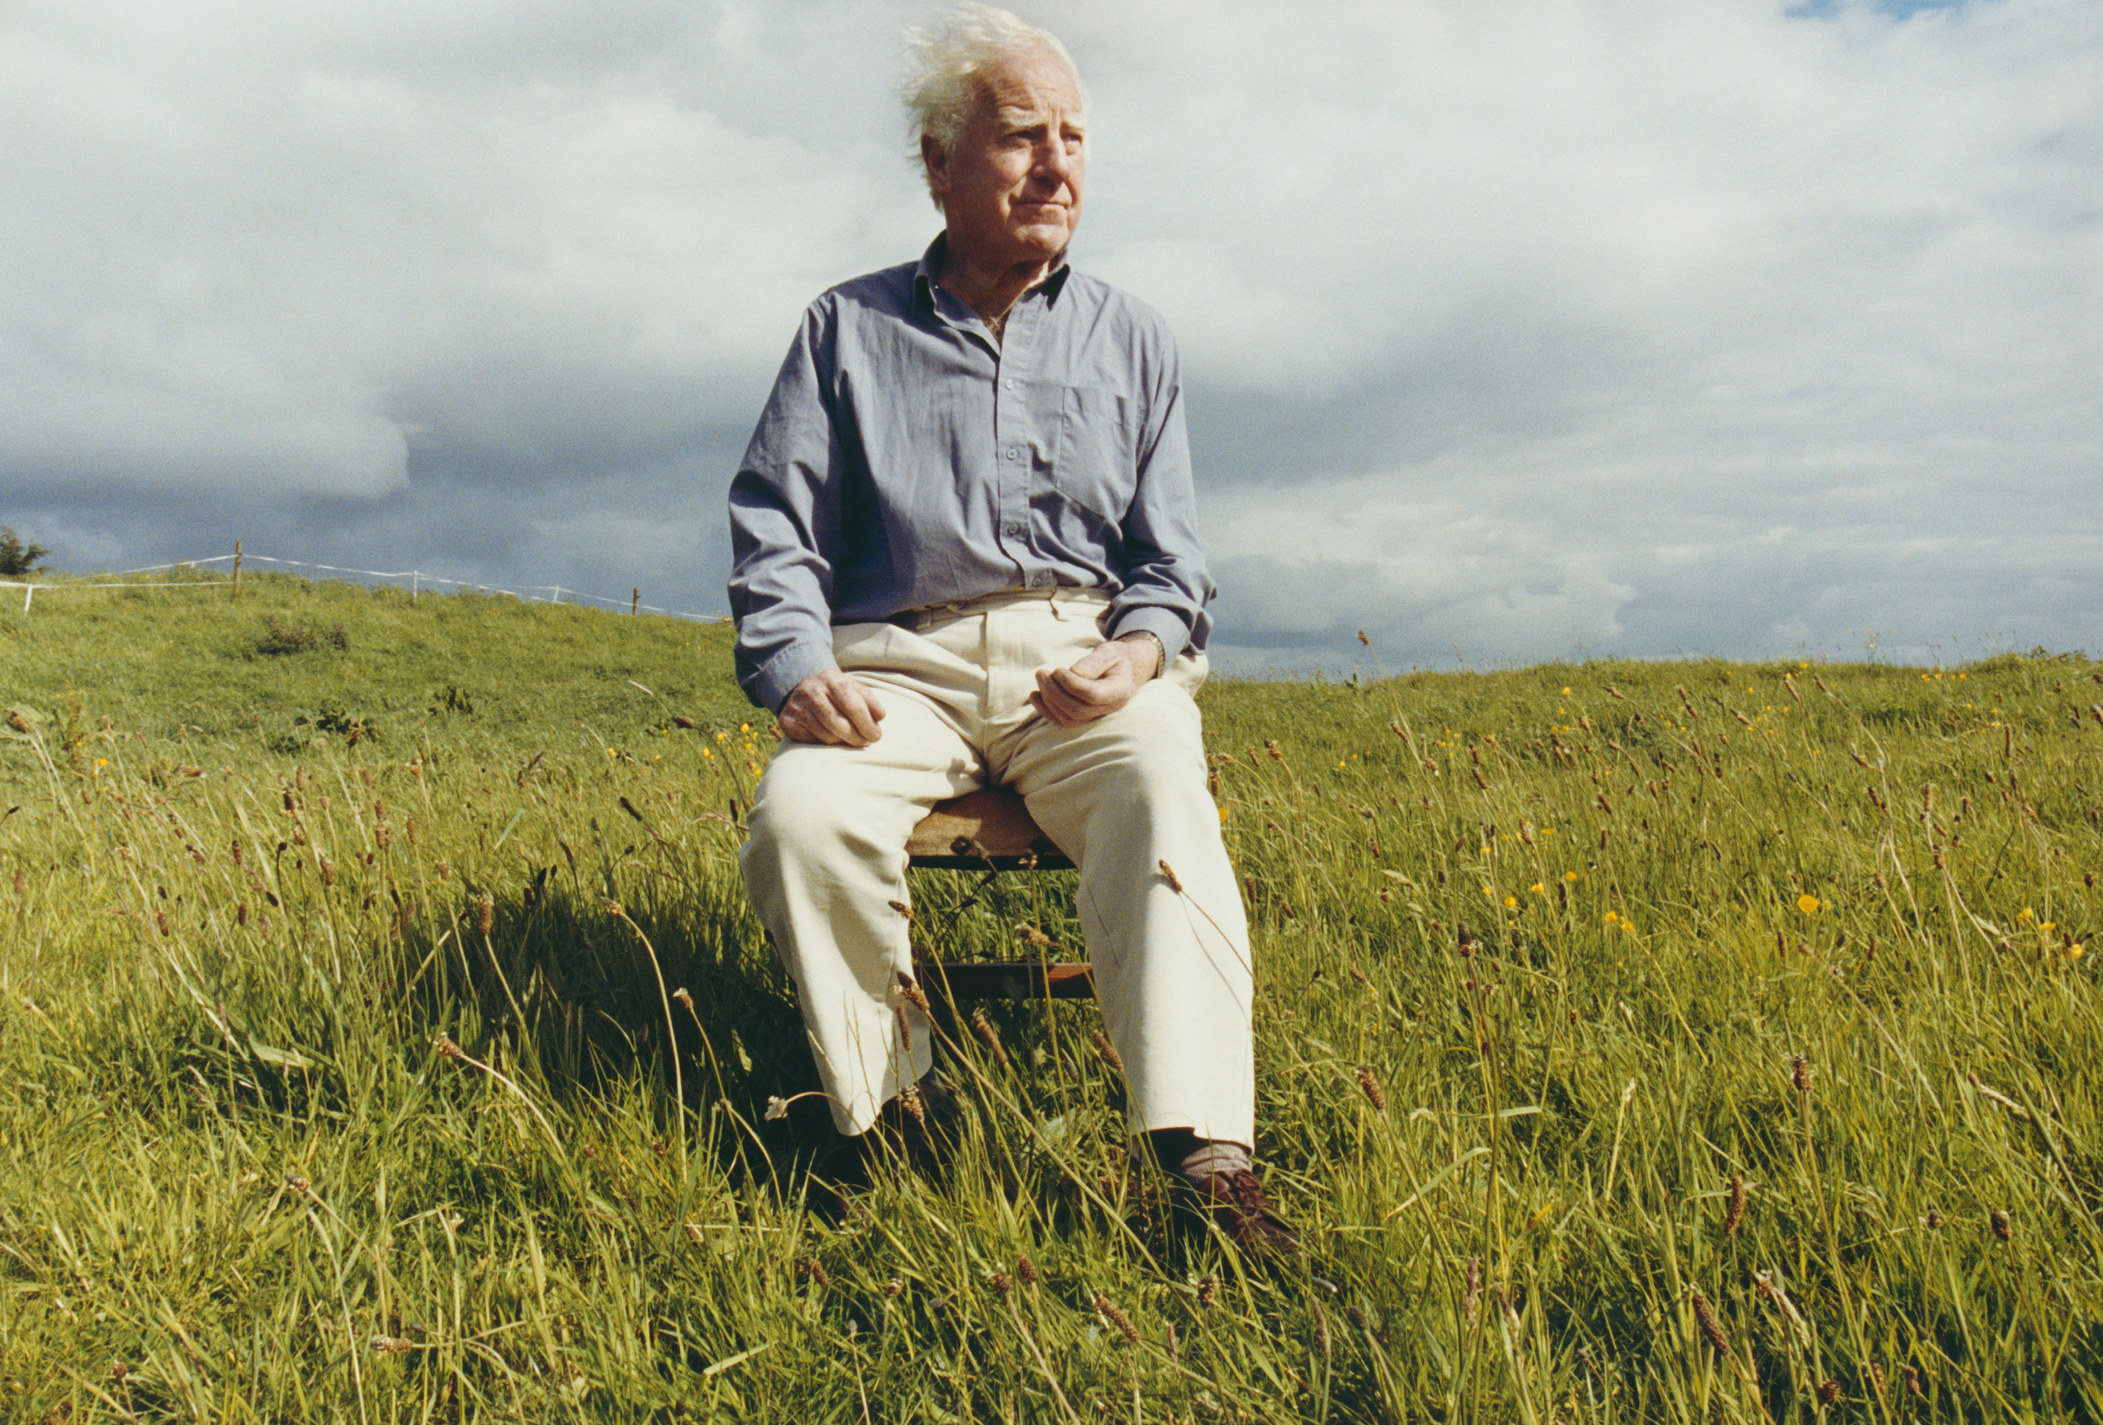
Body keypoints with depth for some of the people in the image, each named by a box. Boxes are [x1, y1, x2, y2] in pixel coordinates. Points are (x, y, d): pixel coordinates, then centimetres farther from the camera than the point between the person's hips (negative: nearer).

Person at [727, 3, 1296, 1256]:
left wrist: (1145, 645, -9)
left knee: (1164, 794, -33)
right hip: (901, 662, 0)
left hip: (1085, 656, 0)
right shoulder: (848, 328, 16)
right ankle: (898, 1107, -15)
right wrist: (797, 666, -12)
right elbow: (774, 526, 8)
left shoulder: (1132, 339, 19)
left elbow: (1171, 552, 14)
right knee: (802, 813, -30)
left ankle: (1205, 1153, -37)